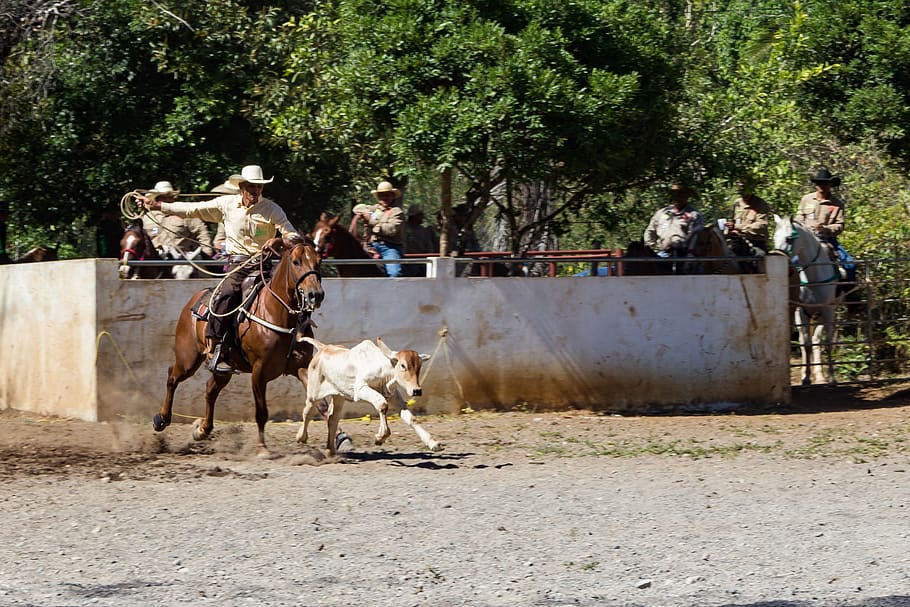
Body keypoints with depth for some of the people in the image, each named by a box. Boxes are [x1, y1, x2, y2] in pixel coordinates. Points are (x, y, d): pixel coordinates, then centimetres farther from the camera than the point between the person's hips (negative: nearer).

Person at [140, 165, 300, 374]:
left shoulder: (271, 209, 4)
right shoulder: (227, 204, 8)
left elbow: (294, 236, 1)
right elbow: (193, 209, 13)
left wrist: (279, 241, -23)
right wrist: (158, 206, 11)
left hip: (263, 264, 1)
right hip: (237, 264, -1)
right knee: (227, 293, -29)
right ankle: (216, 352, -30)